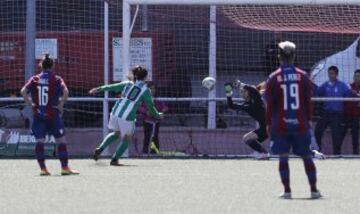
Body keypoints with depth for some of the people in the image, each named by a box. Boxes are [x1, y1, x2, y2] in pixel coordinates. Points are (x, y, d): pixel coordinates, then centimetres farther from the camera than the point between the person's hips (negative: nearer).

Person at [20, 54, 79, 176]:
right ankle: (65, 168, -1)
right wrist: (61, 105, -5)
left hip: (38, 115, 2)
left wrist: (30, 105, 1)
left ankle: (43, 168, -1)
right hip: (53, 115, -2)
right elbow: (65, 92, -16)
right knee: (61, 140, 3)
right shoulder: (56, 79, 0)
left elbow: (23, 91, -5)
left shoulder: (35, 79, 6)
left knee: (39, 141, 4)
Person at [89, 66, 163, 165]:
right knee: (127, 138, 14)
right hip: (127, 117, -5)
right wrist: (157, 115, 25)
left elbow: (111, 87, 16)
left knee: (116, 133, 28)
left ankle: (100, 149, 13)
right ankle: (114, 159, 5)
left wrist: (98, 89, 25)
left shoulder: (127, 84, 13)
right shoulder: (145, 90, 2)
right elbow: (150, 107, 7)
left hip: (115, 113, 5)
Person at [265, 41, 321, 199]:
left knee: (283, 158, 3)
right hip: (301, 124, 1)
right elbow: (308, 101, 3)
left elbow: (269, 104, -1)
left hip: (280, 125, -1)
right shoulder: (303, 76, 0)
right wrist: (309, 120, 13)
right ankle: (314, 190, 9)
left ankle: (287, 190, -1)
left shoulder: (273, 78, -3)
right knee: (307, 157, 8)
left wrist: (268, 123, 7)